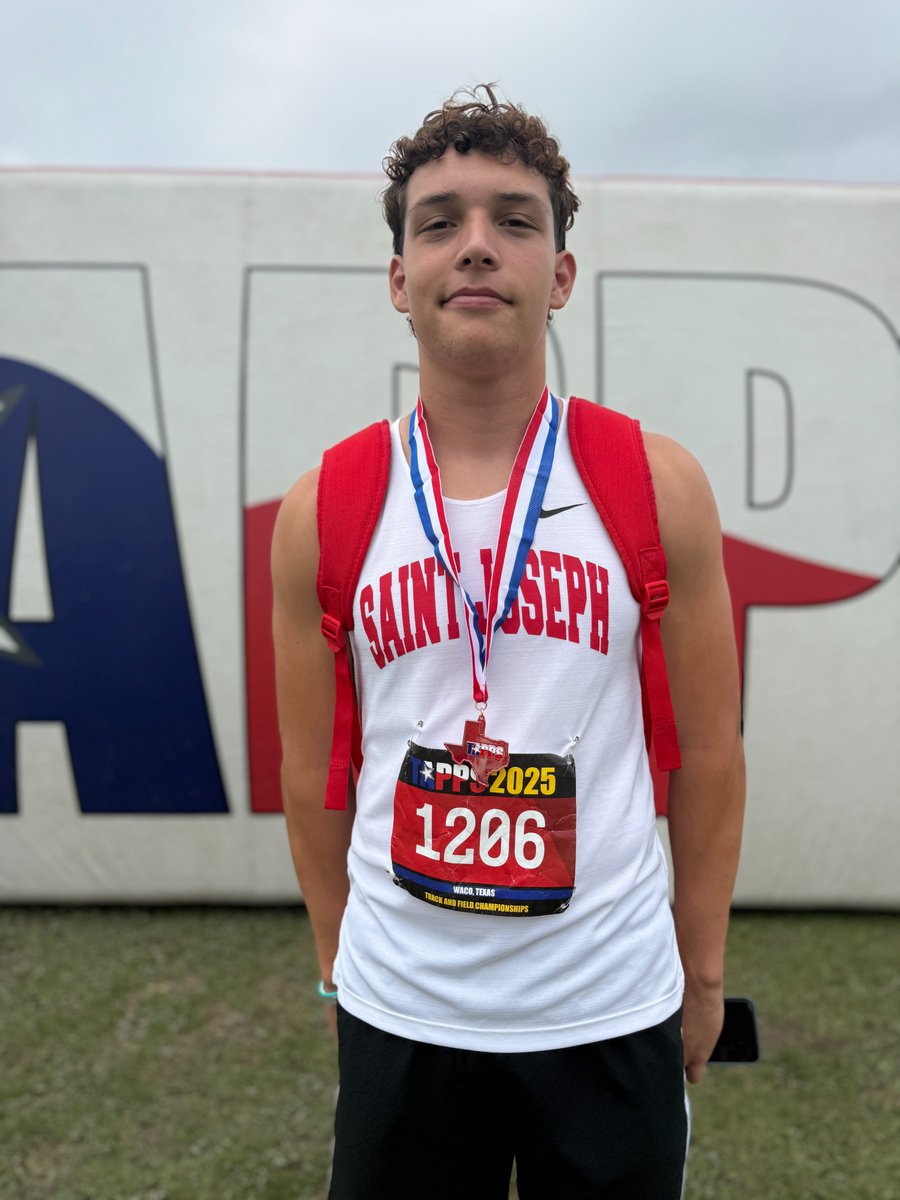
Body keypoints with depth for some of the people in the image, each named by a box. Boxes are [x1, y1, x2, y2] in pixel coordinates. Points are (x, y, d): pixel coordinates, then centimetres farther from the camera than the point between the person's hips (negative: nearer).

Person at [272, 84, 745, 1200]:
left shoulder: (660, 487, -5)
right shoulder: (324, 511, -4)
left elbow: (708, 752, 1)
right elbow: (313, 774, 4)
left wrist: (702, 975, 6)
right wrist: (342, 965, 10)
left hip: (614, 1012, 0)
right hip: (398, 1013, 1)